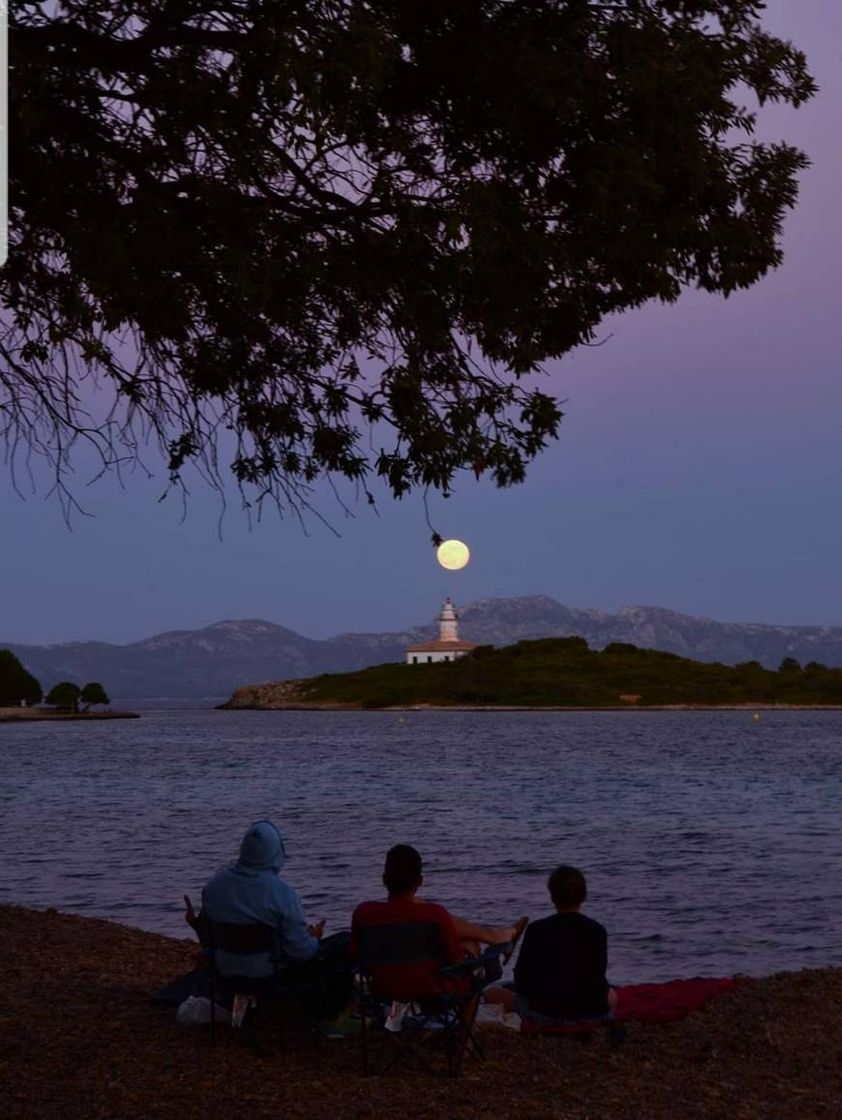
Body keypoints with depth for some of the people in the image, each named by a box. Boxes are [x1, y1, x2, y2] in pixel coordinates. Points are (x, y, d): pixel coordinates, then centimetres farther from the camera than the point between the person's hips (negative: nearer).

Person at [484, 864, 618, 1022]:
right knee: (611, 995, 38)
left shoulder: (536, 929, -6)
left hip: (545, 1012, -2)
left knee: (492, 994, 18)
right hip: (591, 1012, 2)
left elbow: (521, 980, -1)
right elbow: (597, 978, 5)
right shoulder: (596, 930, -2)